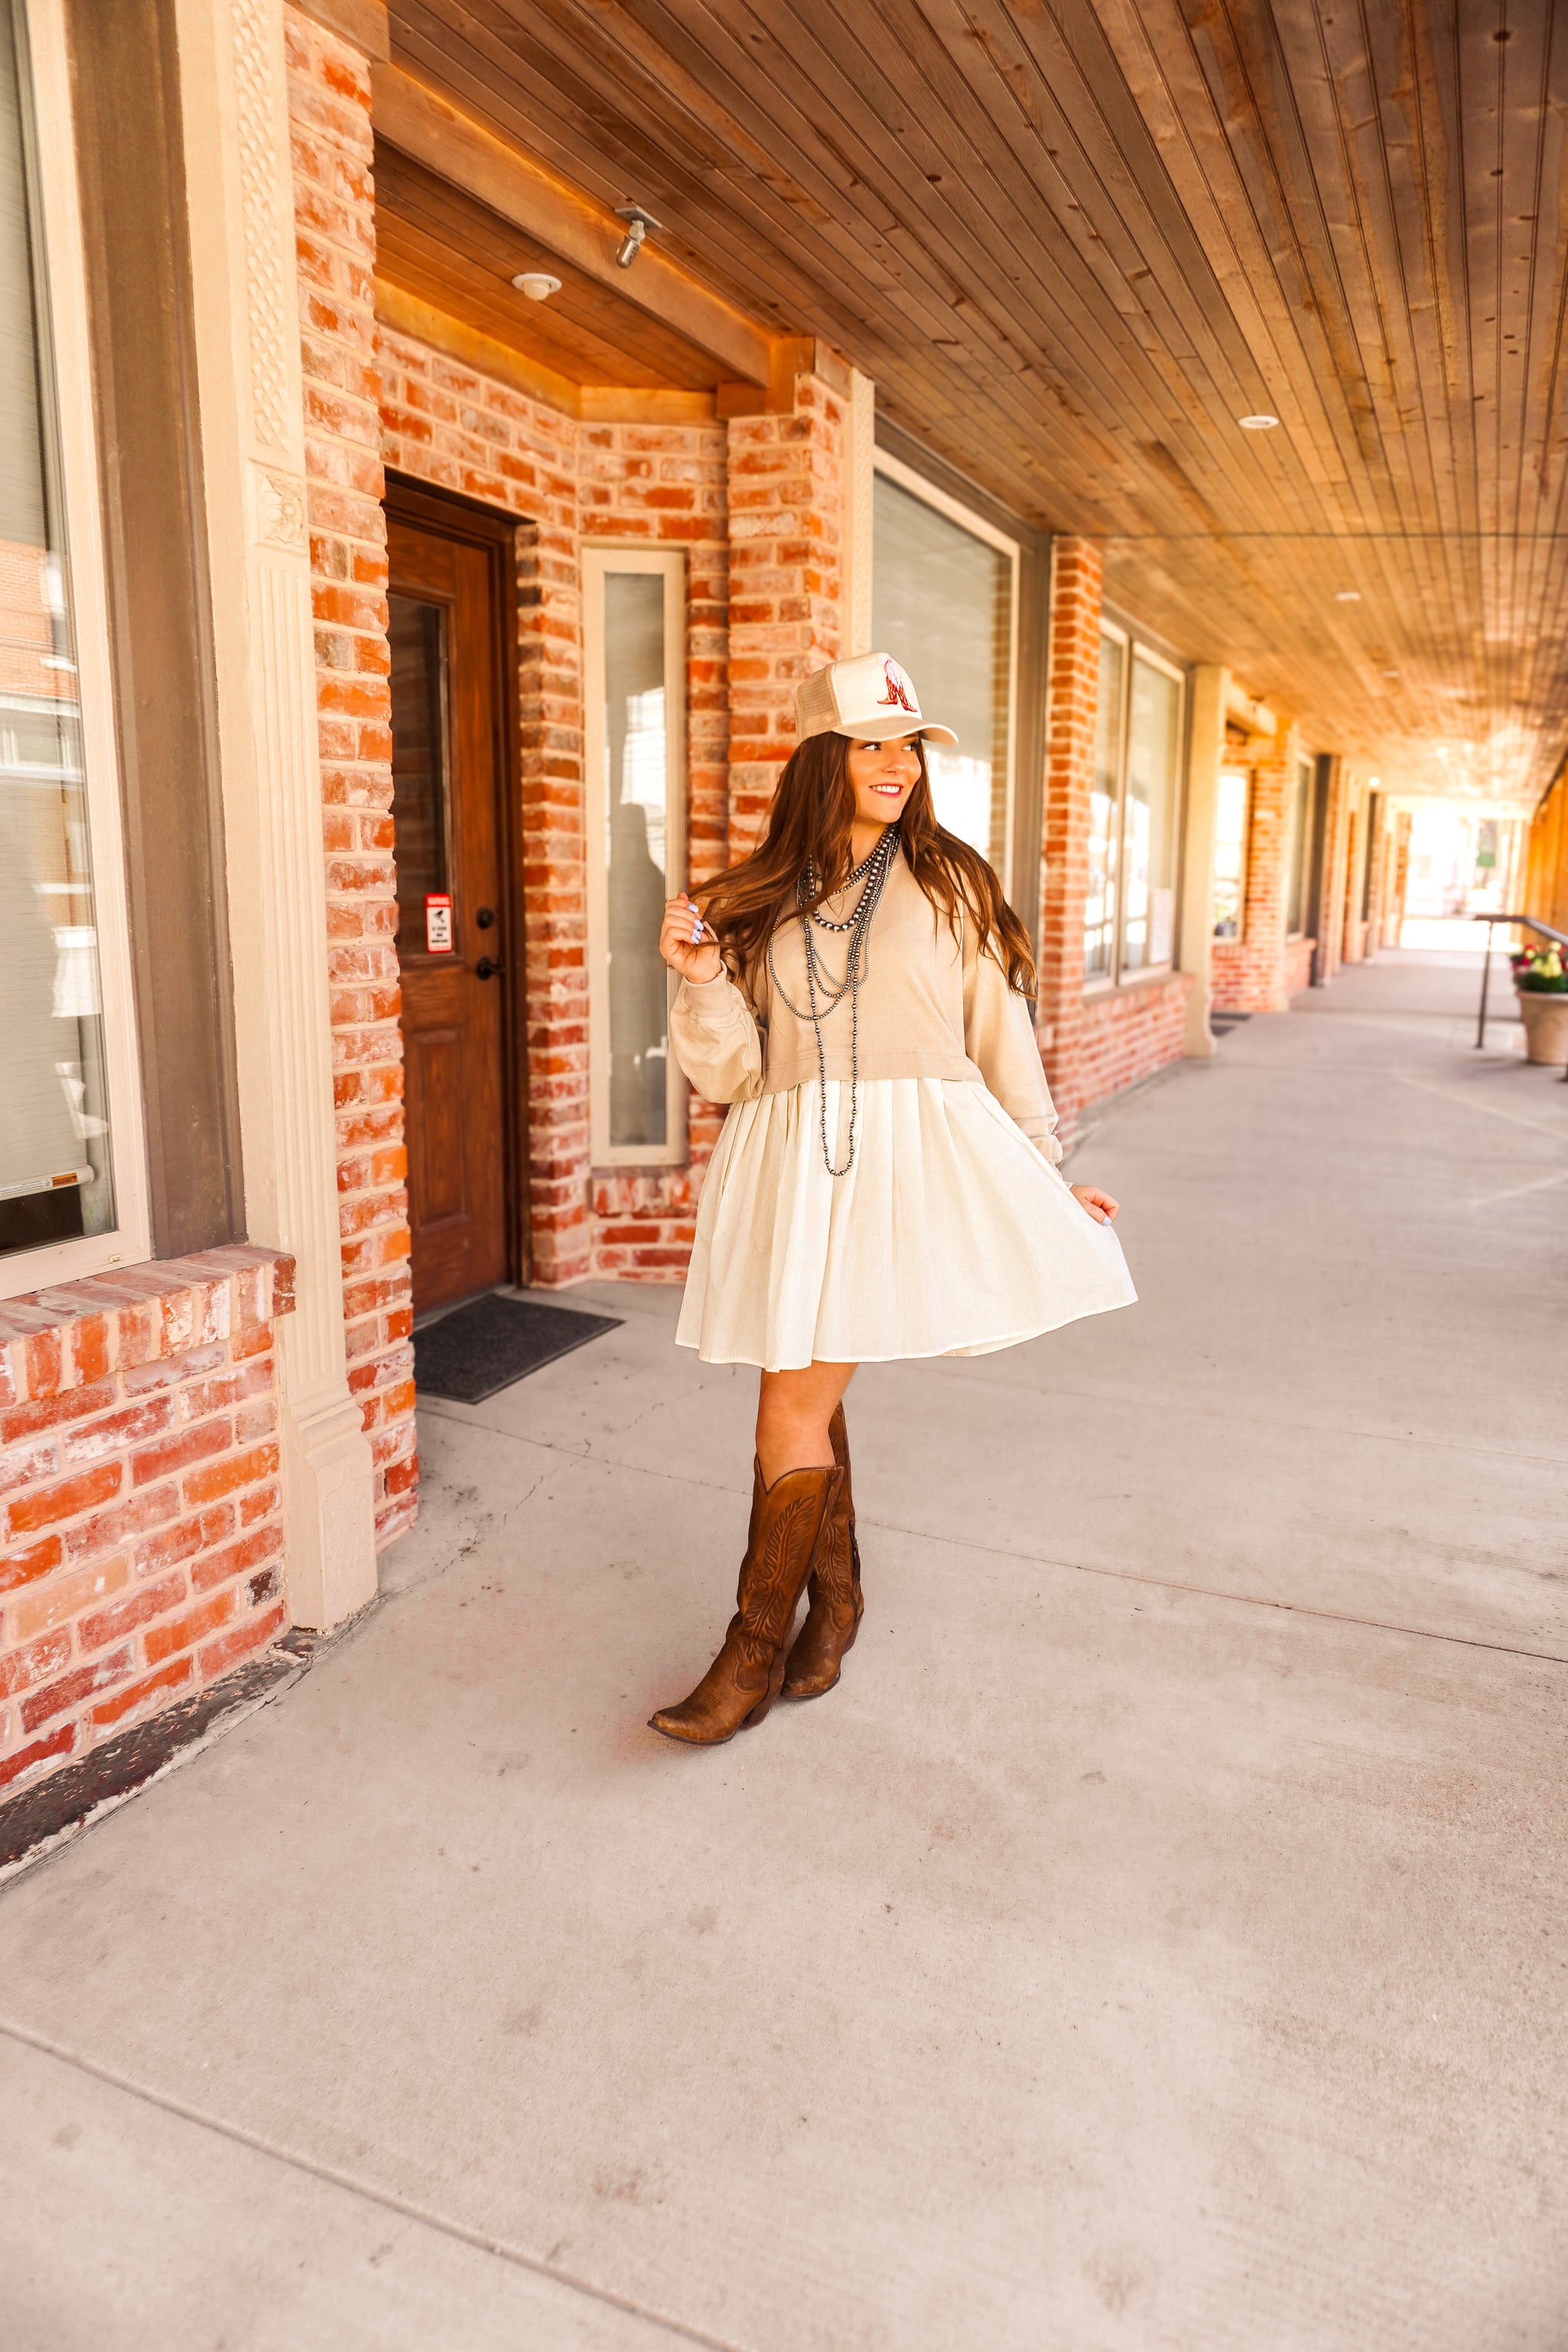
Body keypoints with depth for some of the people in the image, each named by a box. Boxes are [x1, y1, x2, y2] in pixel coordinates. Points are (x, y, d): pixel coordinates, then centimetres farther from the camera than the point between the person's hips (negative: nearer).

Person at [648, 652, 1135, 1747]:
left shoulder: (949, 884, 5)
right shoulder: (756, 903, 9)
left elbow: (1001, 1036, 8)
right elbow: (729, 1072, 7)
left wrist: (1048, 1177, 9)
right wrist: (700, 980, -10)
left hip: (913, 1156, -3)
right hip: (791, 1163, 3)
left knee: (796, 1409, -6)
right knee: (807, 1400, 10)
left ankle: (757, 1651, 10)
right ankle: (836, 1597, 34)